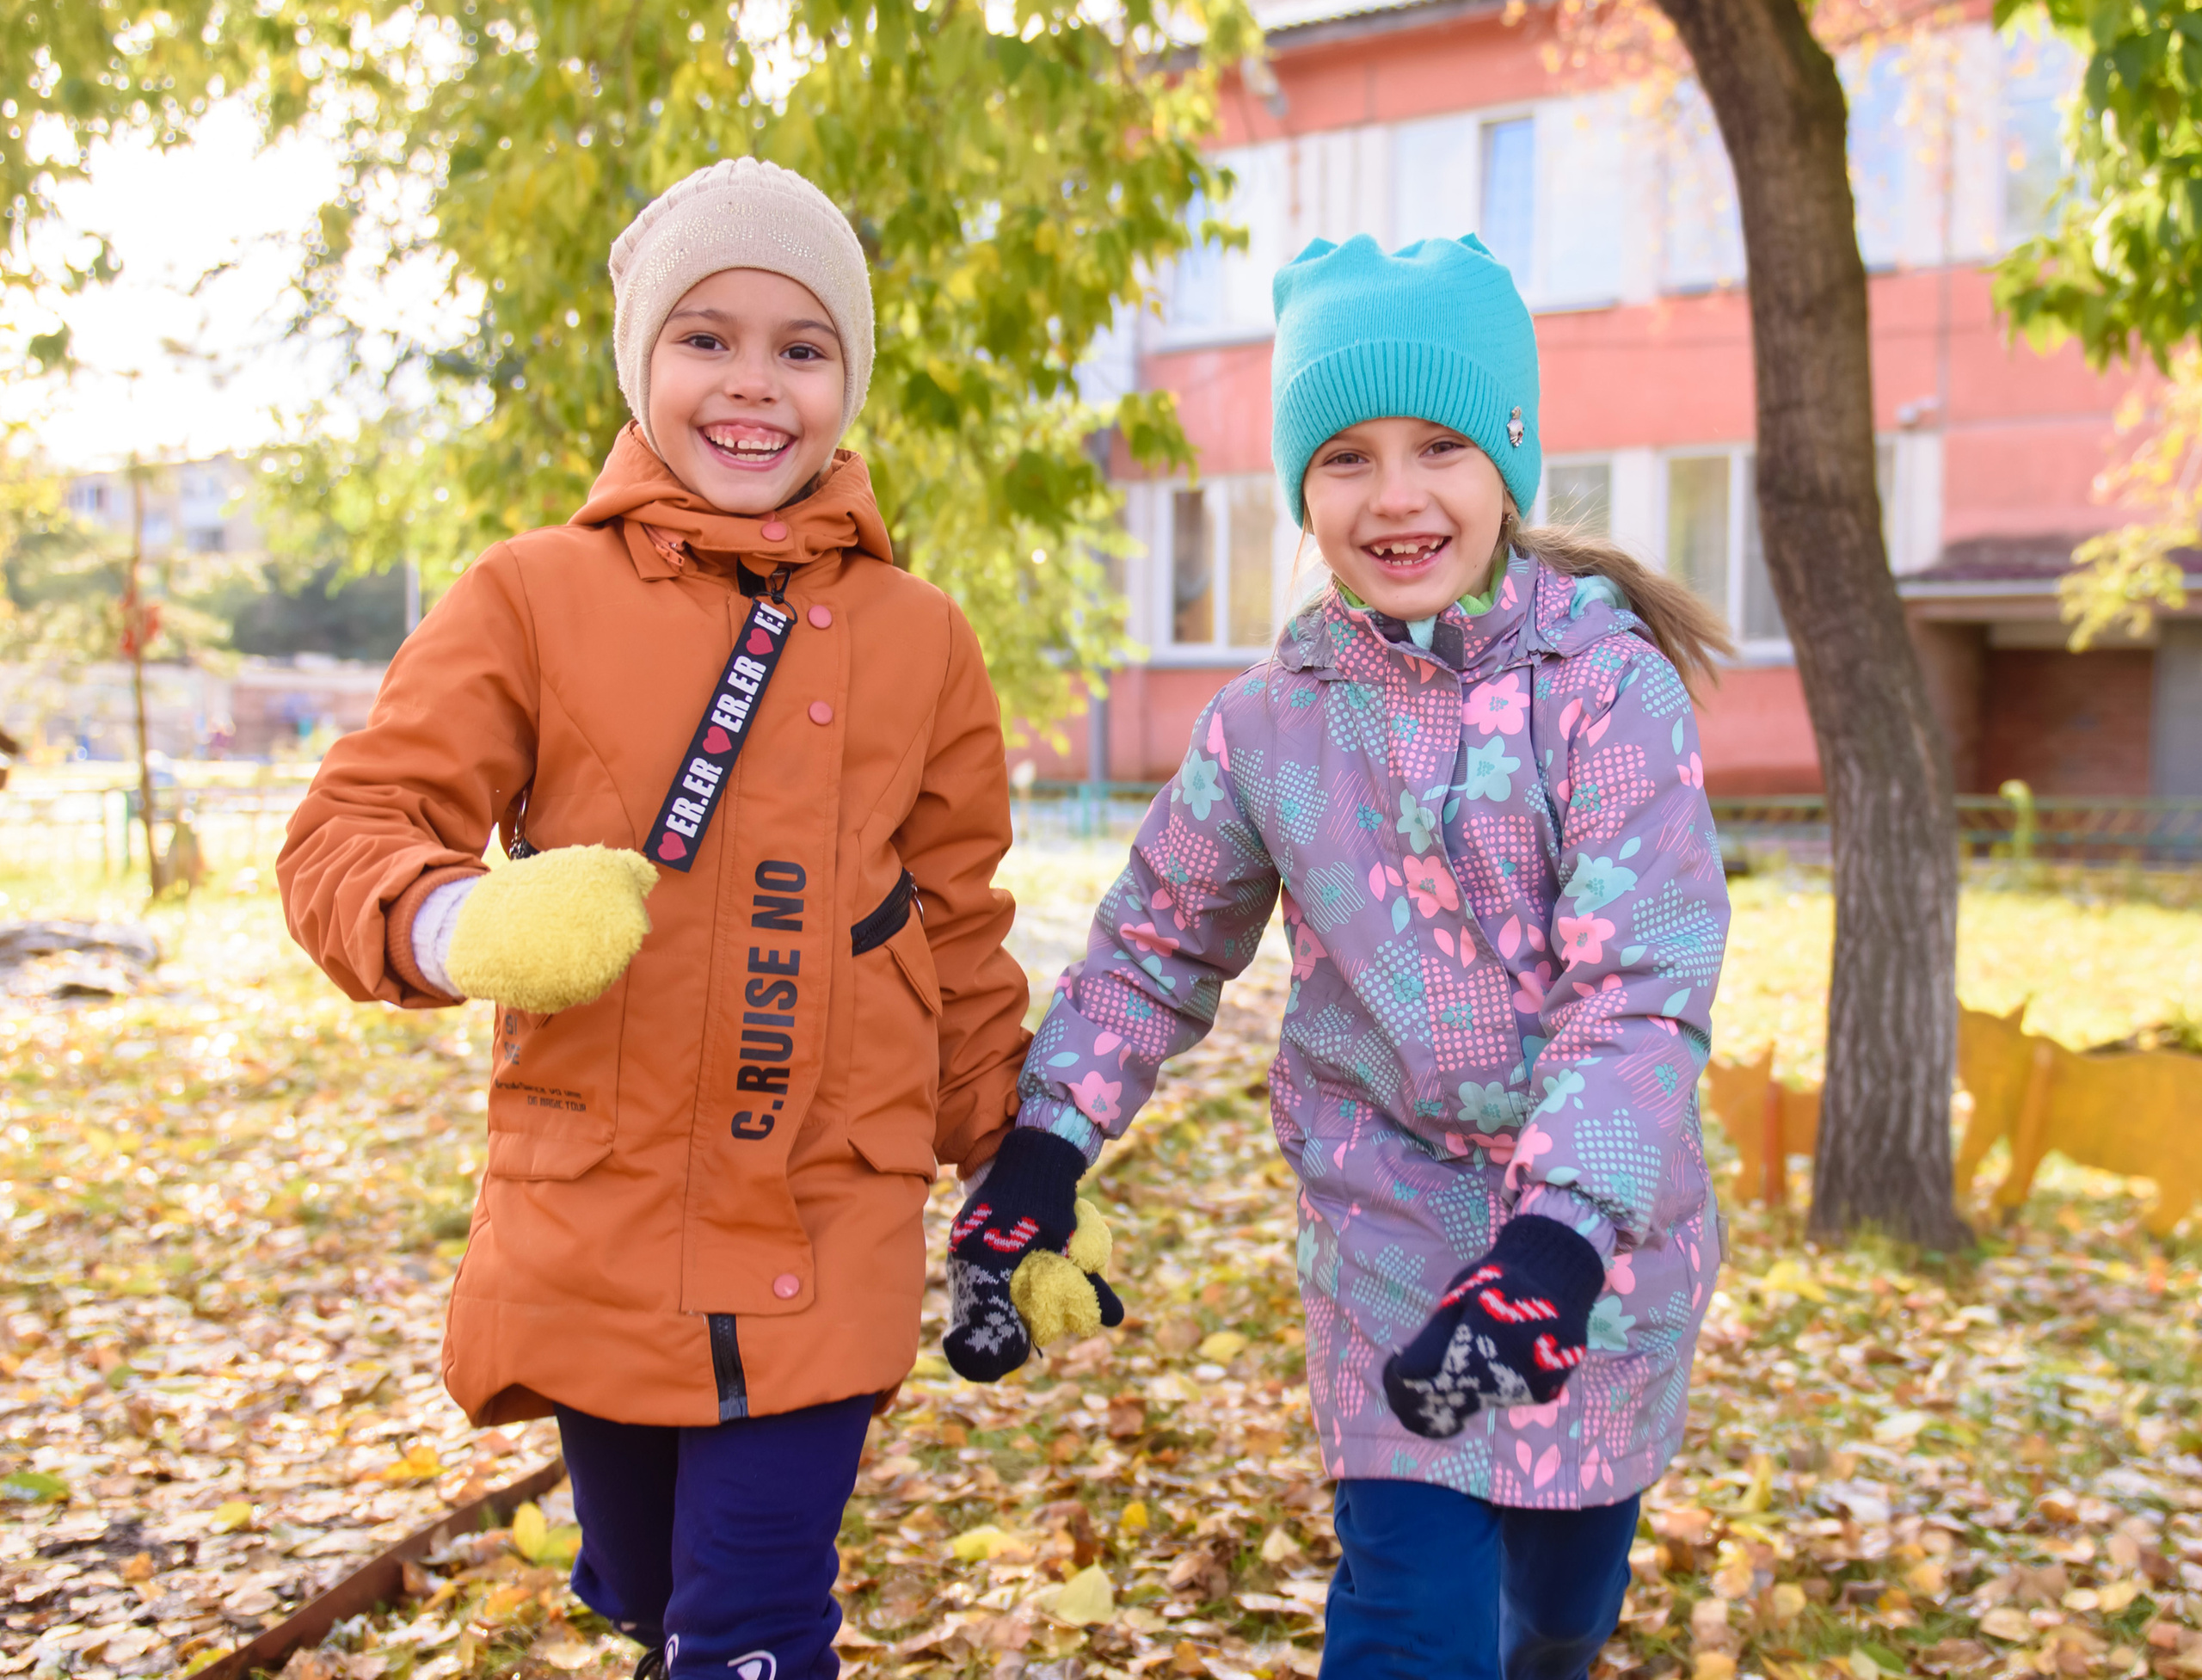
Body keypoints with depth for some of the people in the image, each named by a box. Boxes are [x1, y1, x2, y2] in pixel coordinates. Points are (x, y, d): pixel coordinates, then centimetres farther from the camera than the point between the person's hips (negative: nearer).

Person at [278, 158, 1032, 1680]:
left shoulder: (921, 639, 3)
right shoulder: (532, 600, -3)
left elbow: (962, 931, 10)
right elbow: (347, 831, -5)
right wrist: (461, 925, -27)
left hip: (828, 1243, 0)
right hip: (589, 1228, 1)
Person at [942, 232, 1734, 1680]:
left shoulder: (1609, 684, -13)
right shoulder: (1269, 725, -4)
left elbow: (1645, 988, -21)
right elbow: (1154, 951, 8)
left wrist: (1558, 1241, -33)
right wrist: (1038, 1157, -1)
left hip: (1606, 1232, 0)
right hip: (1396, 1229, 1)